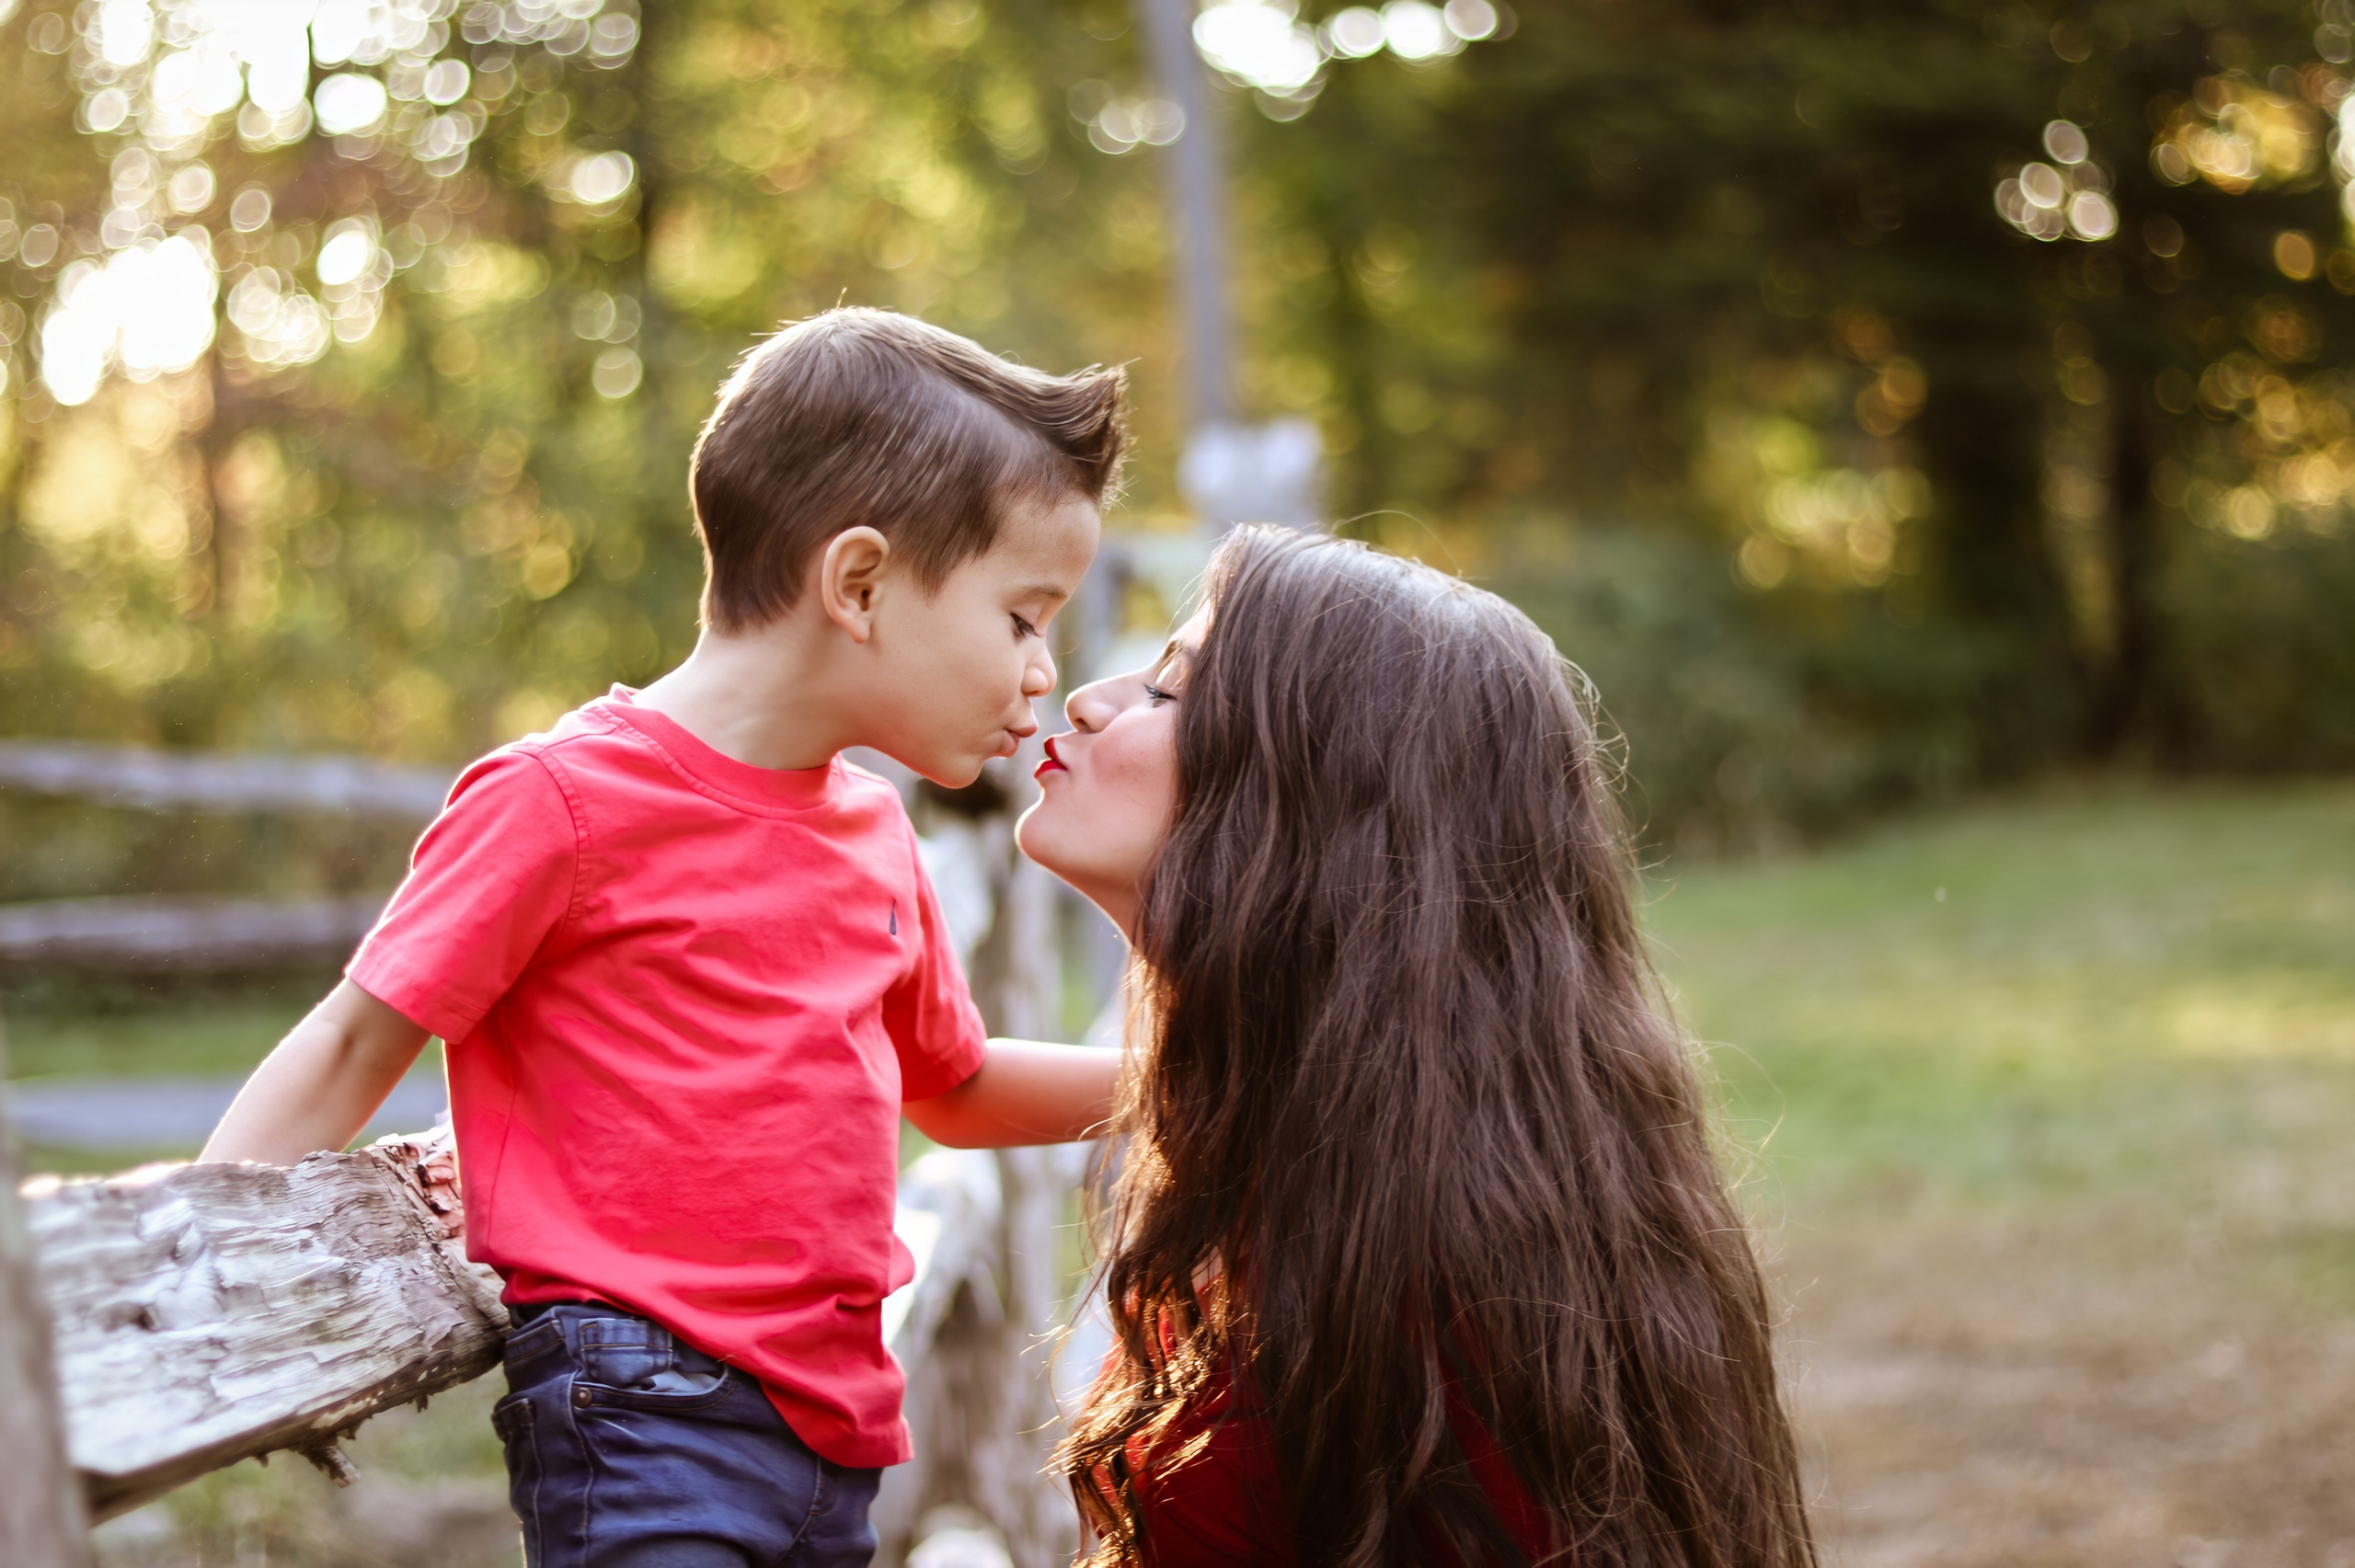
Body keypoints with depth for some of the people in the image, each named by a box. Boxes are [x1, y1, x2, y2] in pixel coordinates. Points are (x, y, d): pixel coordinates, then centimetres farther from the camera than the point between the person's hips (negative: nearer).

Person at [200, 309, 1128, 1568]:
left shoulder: (873, 832, 15)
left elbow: (954, 1089, 29)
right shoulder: (565, 799, -8)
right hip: (645, 1410, -7)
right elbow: (351, 1052, -5)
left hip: (835, 1427, 7)